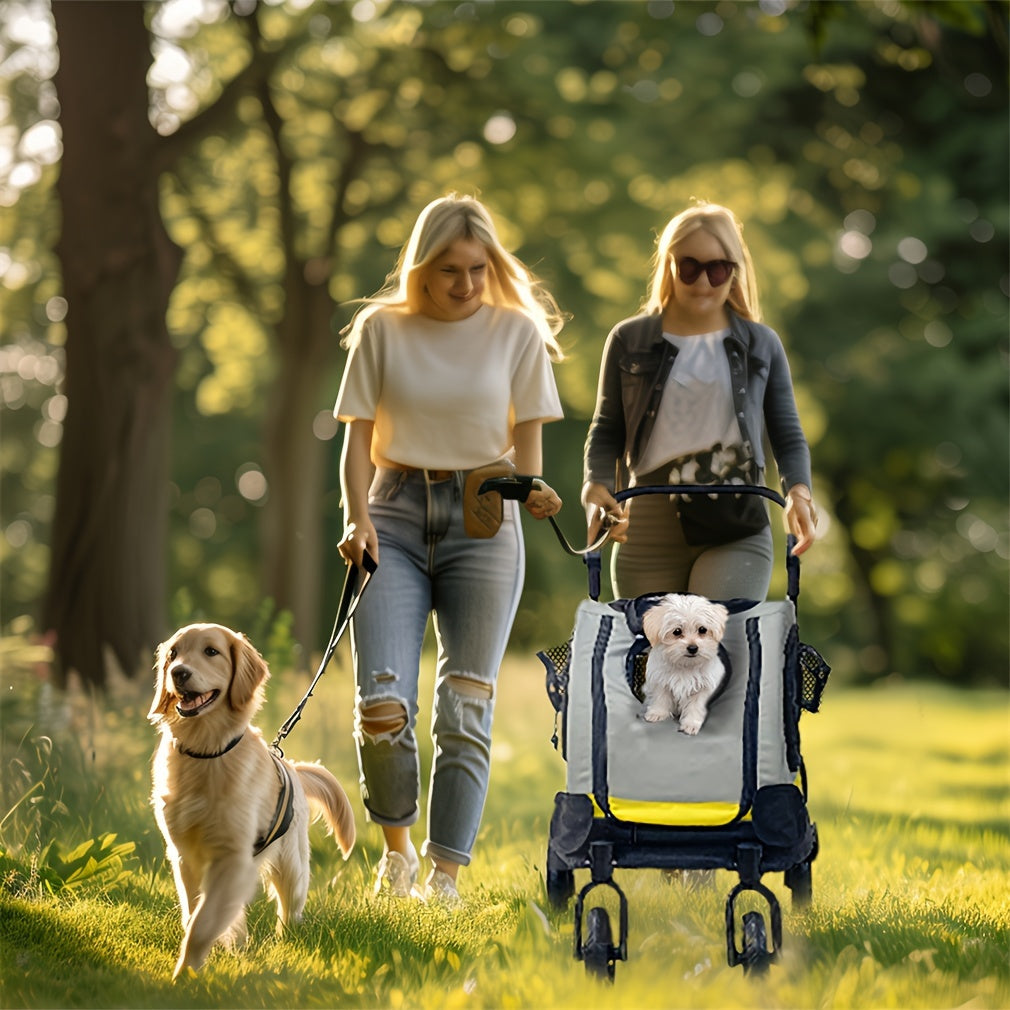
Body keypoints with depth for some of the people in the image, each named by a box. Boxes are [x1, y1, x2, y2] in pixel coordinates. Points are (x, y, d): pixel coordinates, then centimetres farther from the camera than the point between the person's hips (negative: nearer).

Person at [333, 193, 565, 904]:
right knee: (382, 706, -10)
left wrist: (531, 490, -15)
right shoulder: (382, 330, 4)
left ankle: (446, 875, 7)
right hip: (396, 516, 0)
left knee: (465, 710, -2)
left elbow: (527, 437, 6)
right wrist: (356, 517, -10)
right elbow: (359, 437, 5)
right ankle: (397, 845, 16)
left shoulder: (518, 331, 3)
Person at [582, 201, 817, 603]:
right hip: (647, 531, 1)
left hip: (736, 530, -1)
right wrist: (596, 487, -8)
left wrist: (798, 491, -9)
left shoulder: (762, 345, 11)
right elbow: (607, 431, 12)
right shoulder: (628, 341, 10)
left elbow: (787, 435, 11)